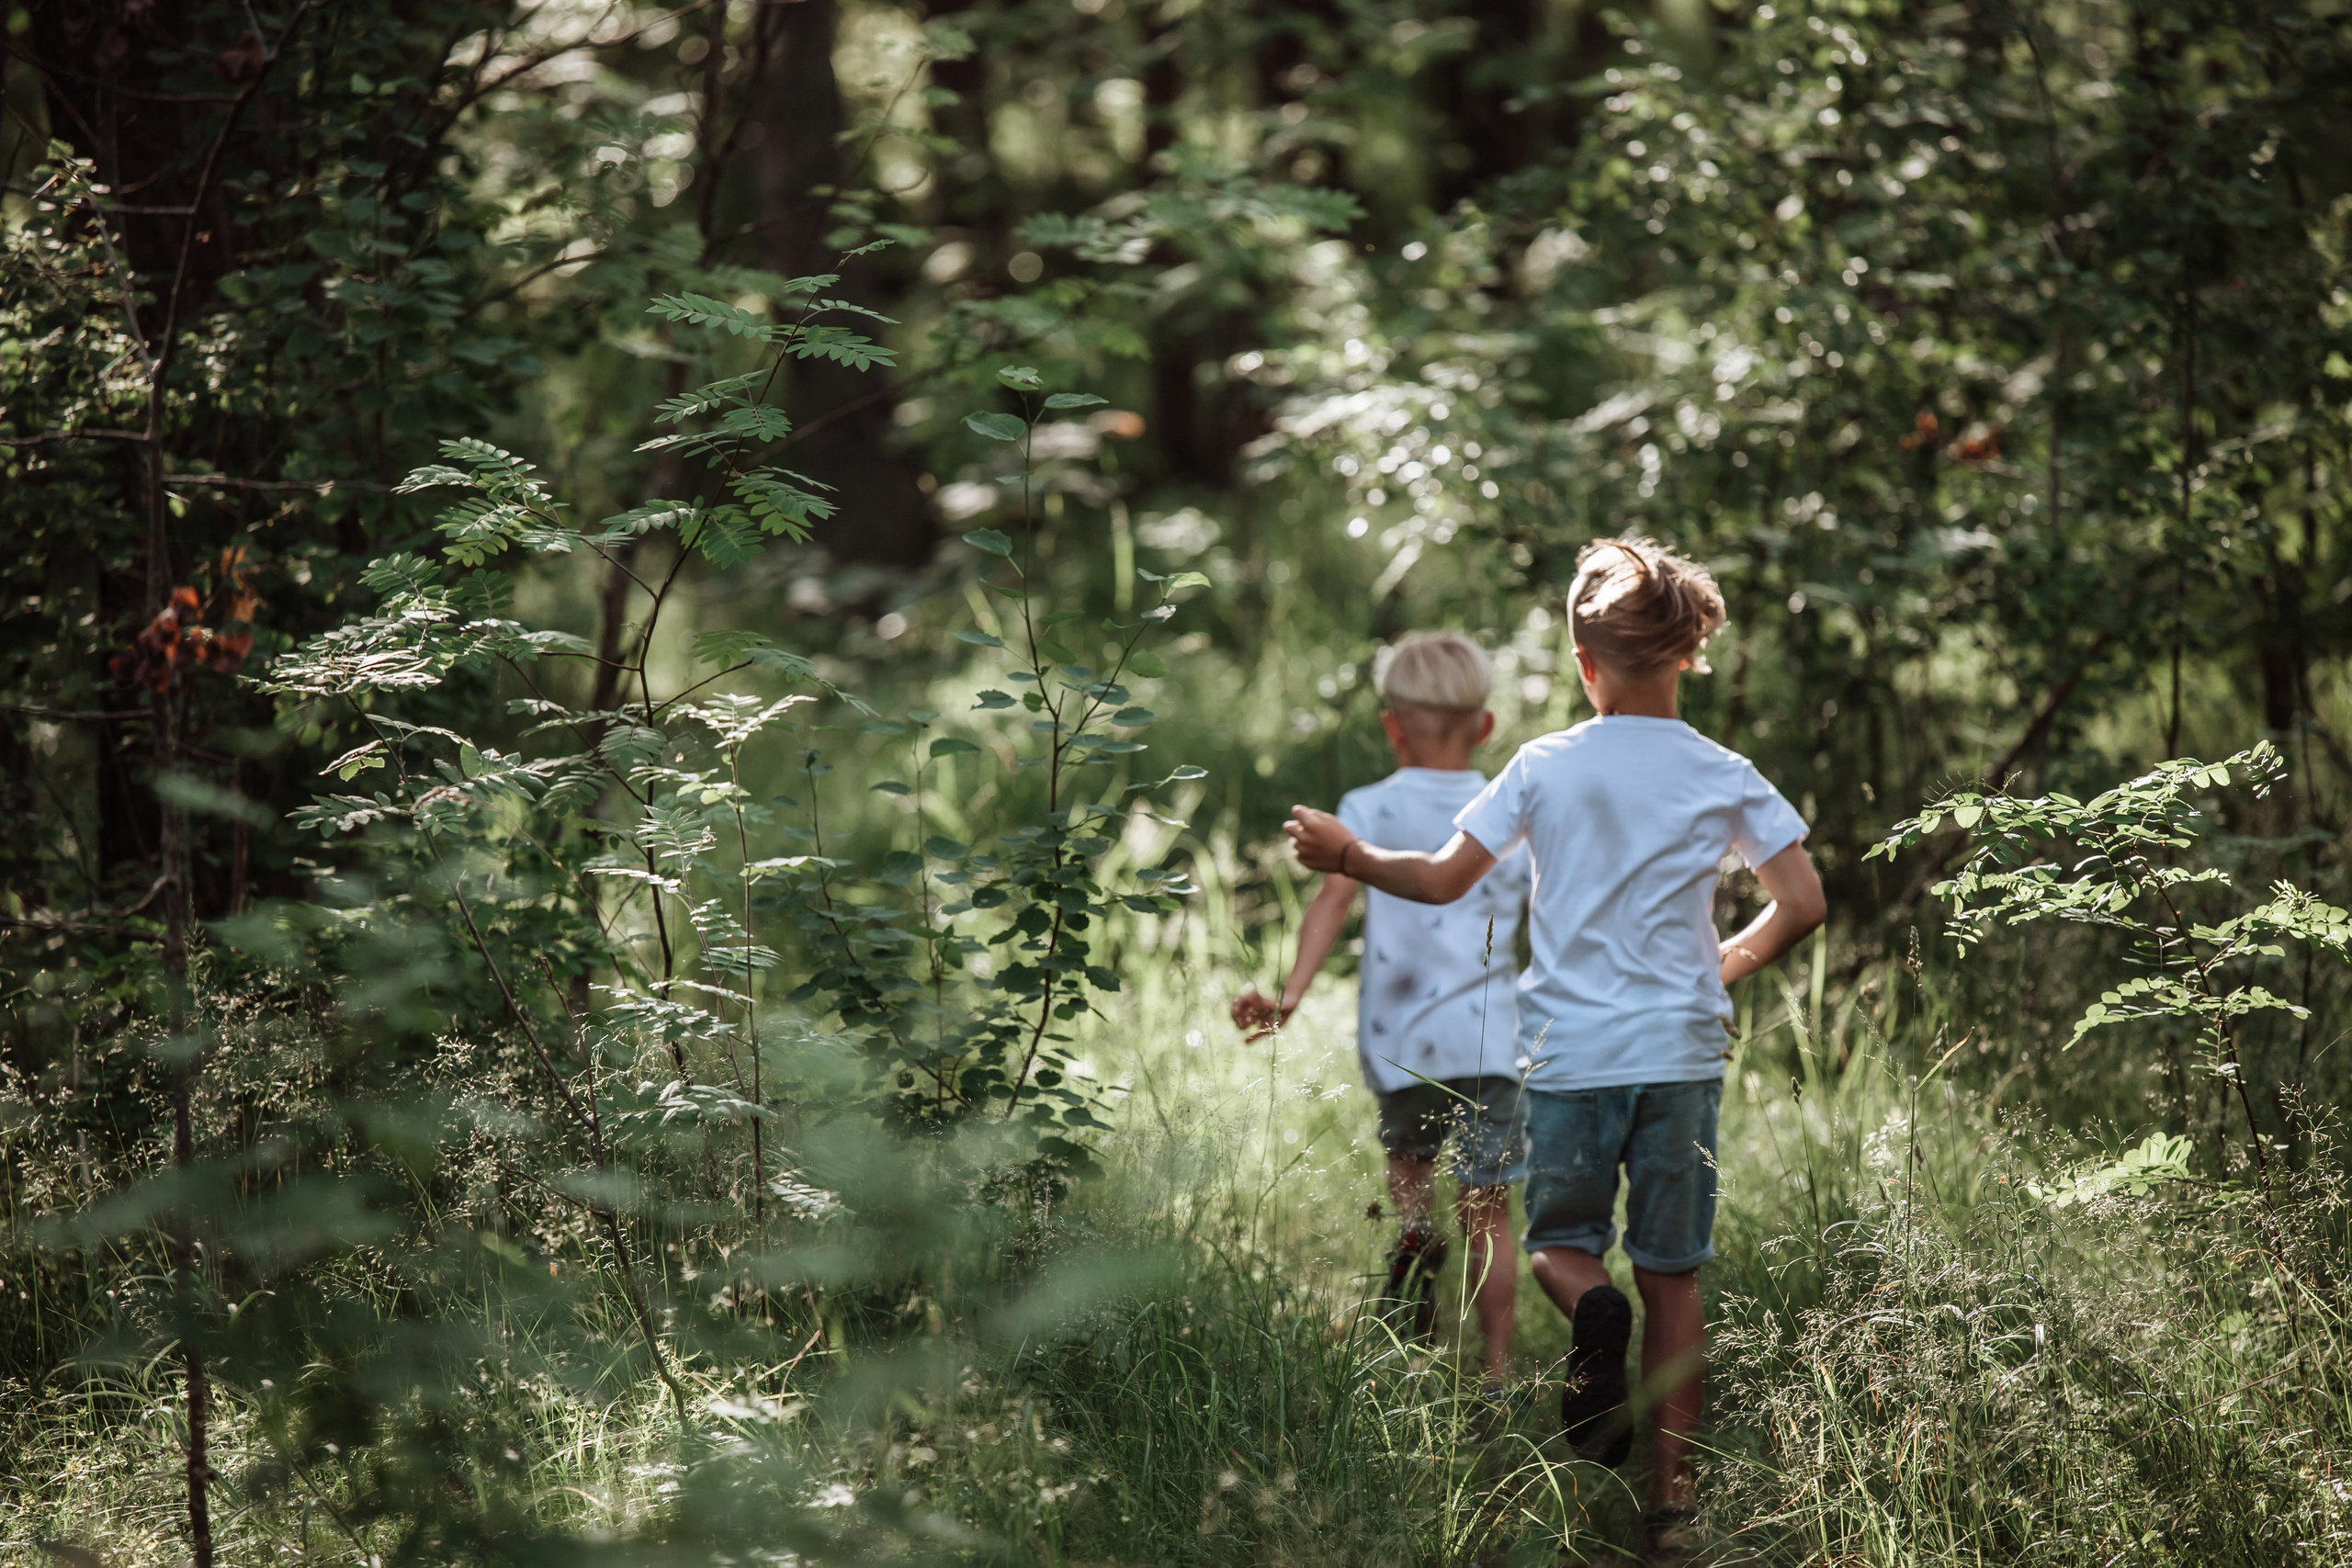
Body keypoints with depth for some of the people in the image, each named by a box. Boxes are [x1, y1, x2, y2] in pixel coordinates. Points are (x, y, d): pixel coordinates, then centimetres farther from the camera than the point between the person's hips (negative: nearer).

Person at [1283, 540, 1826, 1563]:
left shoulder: (1546, 768, -2)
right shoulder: (1725, 779, 0)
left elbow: (1442, 880, -1)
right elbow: (1802, 905, -2)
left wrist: (1346, 854, 16)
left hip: (1568, 1052, -1)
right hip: (1681, 1054, 1)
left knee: (1560, 1241, 17)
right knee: (1672, 1277, 8)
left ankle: (1591, 1310, -19)